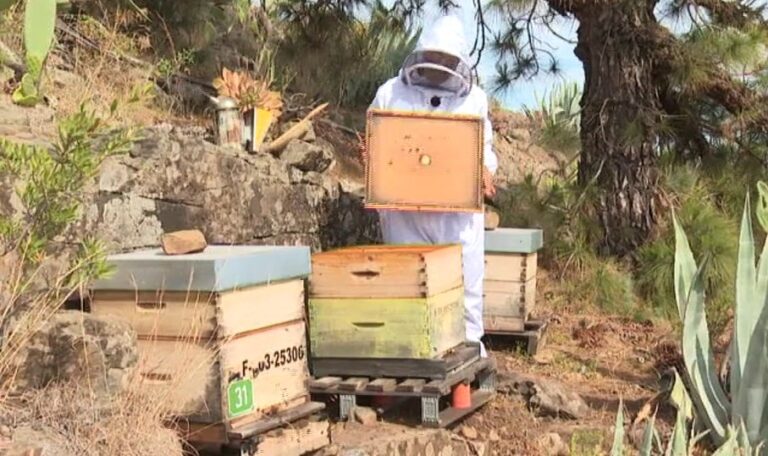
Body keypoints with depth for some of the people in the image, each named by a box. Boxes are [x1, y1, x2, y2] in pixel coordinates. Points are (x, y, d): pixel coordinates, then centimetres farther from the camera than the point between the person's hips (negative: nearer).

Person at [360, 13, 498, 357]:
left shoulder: (475, 98, 9)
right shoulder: (391, 93, 6)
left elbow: (485, 146, 17)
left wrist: (486, 170, -4)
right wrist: (366, 155, -11)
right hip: (404, 210, 0)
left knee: (466, 282, 2)